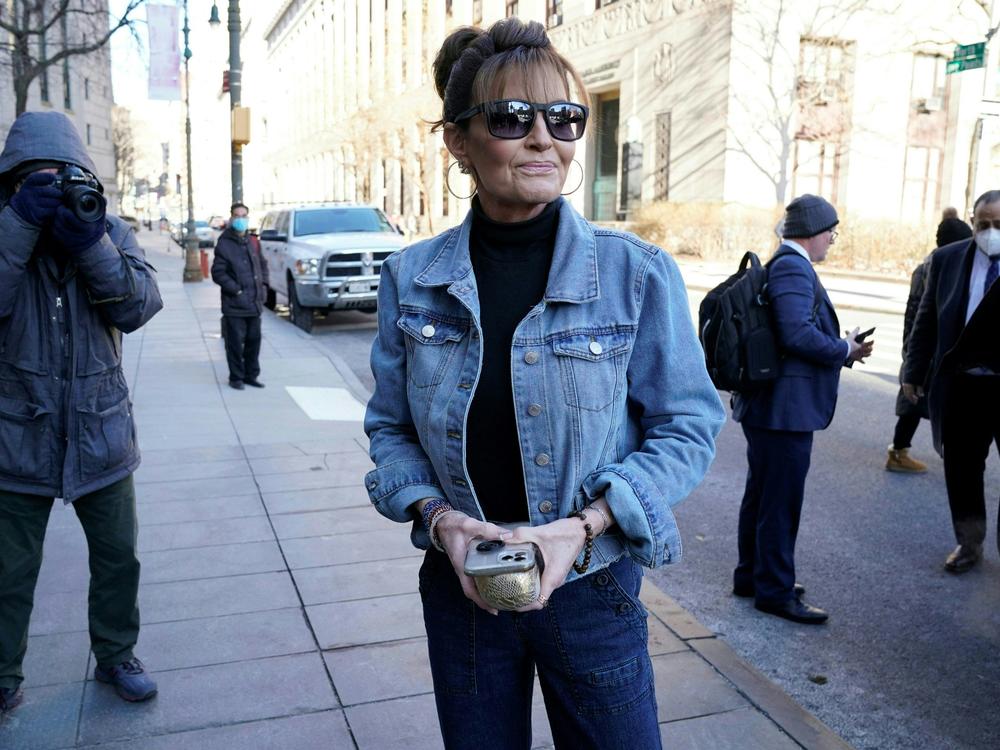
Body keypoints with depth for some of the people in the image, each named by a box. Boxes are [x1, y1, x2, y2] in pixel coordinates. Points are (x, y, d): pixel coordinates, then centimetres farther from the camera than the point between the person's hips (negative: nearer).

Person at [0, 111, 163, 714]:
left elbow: (139, 307, -14)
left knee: (118, 557, 14)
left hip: (101, 435, 2)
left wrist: (89, 242, -25)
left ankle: (116, 656, 35)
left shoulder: (111, 231, 1)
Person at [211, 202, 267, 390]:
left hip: (254, 302, 5)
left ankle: (251, 375, 21)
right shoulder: (224, 244, -7)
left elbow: (263, 265, 22)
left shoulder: (253, 242, 11)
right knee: (235, 342, -1)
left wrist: (261, 285, 9)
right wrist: (236, 290, -13)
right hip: (234, 304, -5)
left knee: (254, 340, 10)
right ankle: (236, 377, 10)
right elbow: (218, 273, -10)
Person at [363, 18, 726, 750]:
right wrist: (437, 515, -15)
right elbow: (391, 428, 4)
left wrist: (582, 525, -20)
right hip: (459, 584, 2)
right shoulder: (411, 279, -5)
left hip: (591, 587, -1)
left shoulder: (638, 274, -11)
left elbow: (687, 429, -7)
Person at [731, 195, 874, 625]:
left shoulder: (781, 264, 15)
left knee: (760, 494, 19)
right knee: (781, 502, 0)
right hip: (785, 407, -11)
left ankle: (752, 575, 32)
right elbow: (797, 334, -27)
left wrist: (841, 346, 9)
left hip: (765, 404, 11)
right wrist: (845, 350, -11)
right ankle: (775, 592, 11)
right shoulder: (793, 268, -18)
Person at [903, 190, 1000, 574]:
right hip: (961, 383, 2)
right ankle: (969, 543, 30)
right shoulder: (946, 259, 3)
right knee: (961, 469, 12)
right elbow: (927, 320, 8)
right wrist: (914, 372, 7)